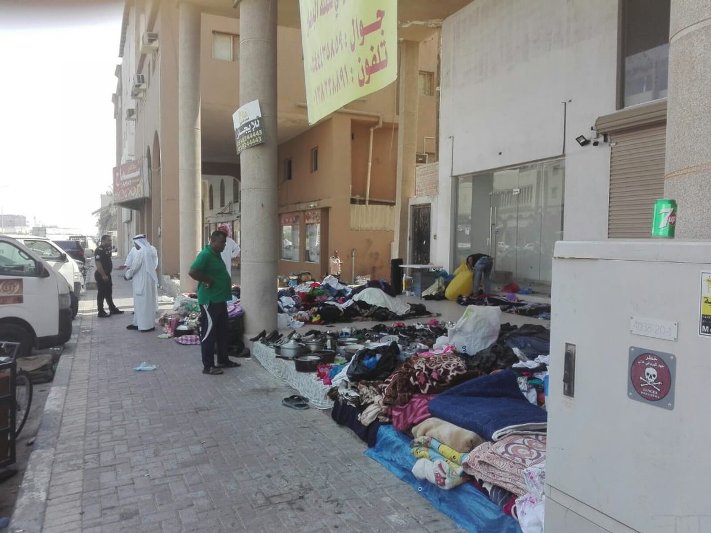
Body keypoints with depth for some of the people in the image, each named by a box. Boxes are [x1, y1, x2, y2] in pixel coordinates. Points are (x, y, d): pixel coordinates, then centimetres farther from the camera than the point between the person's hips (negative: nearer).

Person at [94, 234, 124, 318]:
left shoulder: (108, 248, 11)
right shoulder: (99, 250, -17)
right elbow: (98, 264, -23)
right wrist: (103, 275, -24)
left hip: (107, 274, 9)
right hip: (101, 275, -9)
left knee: (109, 293, 16)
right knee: (101, 294, -1)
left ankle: (112, 309, 26)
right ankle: (101, 312, 5)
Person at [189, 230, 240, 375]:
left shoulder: (217, 255, 14)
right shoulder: (205, 254, -16)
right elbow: (192, 272, -27)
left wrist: (227, 280, 11)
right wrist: (208, 281, -20)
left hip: (220, 299, 10)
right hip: (209, 301, -10)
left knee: (222, 332, 17)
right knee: (209, 333, -2)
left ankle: (223, 360, 29)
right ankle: (208, 366, 5)